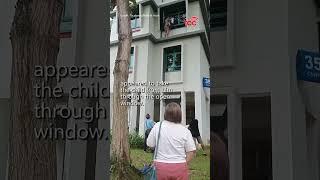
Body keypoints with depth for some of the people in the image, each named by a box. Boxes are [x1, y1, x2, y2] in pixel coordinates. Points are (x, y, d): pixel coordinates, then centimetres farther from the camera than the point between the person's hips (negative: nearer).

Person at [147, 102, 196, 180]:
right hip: (179, 167, 0)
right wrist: (185, 163, 6)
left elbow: (150, 144, 0)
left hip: (161, 166, 1)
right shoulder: (185, 130, -8)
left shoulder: (157, 126, -8)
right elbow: (191, 151, -6)